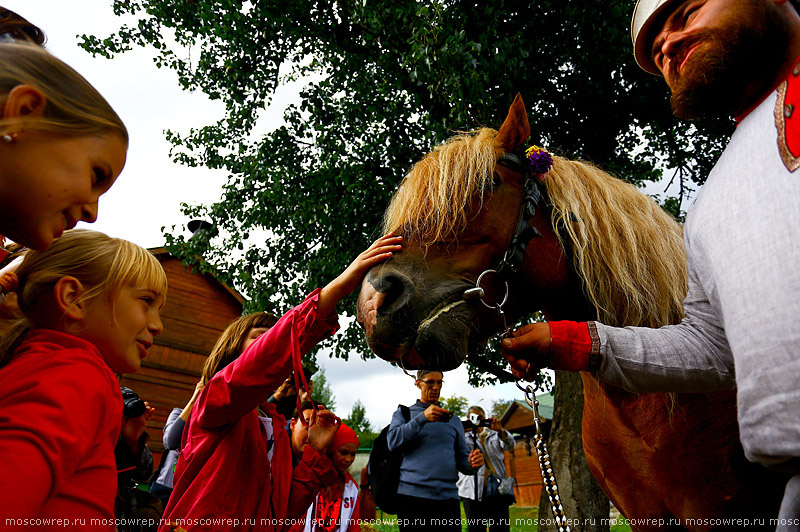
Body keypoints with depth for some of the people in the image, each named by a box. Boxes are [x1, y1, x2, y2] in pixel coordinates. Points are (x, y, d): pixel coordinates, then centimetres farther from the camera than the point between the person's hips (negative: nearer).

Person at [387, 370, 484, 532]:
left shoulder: (453, 420, 20)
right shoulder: (403, 413, 12)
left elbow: (462, 458, 16)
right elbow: (393, 441, -6)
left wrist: (472, 464, -8)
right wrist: (422, 418, -17)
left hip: (448, 497, 2)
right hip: (413, 496, -2)